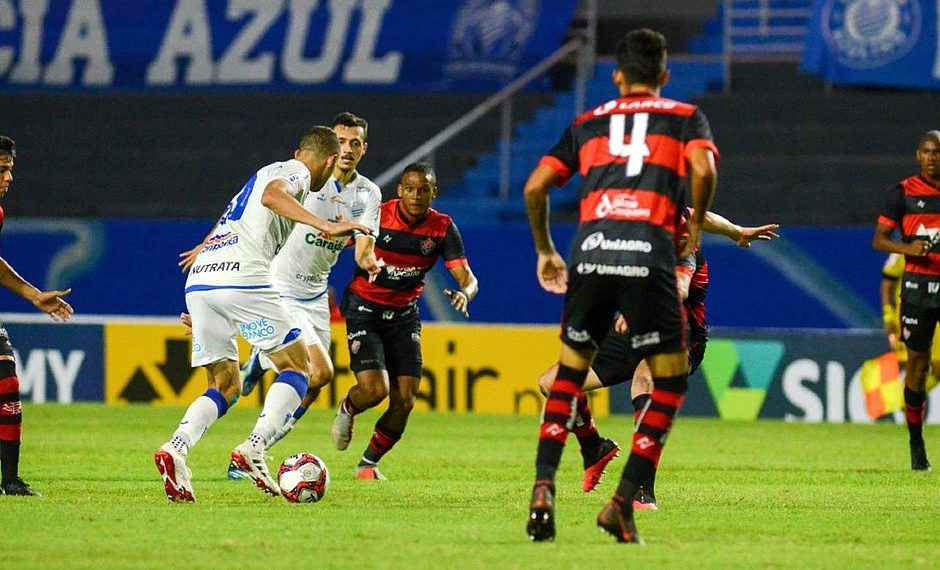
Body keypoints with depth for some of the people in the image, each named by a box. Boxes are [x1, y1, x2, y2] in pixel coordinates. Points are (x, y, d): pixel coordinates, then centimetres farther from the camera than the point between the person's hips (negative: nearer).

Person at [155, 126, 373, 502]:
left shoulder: (266, 172, 33)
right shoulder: (295, 172, 6)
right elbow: (272, 195, -19)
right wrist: (325, 226, -27)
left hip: (198, 280, 8)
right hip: (241, 278, -8)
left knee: (225, 386, 12)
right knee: (297, 366, 4)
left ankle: (176, 448, -12)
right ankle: (253, 450, -13)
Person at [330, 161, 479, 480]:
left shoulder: (443, 227, -9)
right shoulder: (376, 215, -16)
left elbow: (467, 277, -12)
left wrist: (464, 293, -36)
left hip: (405, 315, 3)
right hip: (364, 308, -3)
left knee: (404, 401, -5)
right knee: (375, 389, -20)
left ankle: (368, 463, 18)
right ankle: (347, 410, 18)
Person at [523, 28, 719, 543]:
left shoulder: (587, 123, 24)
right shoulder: (685, 117, 17)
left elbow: (535, 186, 15)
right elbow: (703, 170, -4)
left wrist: (545, 251, 28)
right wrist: (695, 227, 12)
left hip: (591, 245, 3)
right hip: (649, 249, -3)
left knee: (570, 370, 19)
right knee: (671, 382, 10)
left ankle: (543, 487, 2)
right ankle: (623, 503, -2)